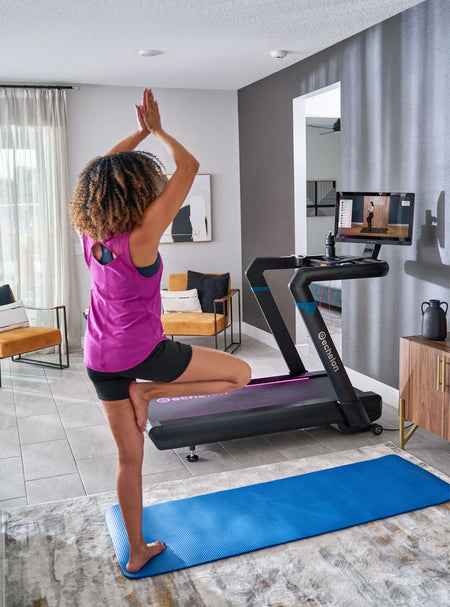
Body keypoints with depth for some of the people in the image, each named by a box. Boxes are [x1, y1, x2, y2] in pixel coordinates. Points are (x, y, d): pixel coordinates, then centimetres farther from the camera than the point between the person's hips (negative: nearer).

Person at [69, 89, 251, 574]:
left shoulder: (89, 233, -2)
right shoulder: (141, 237, -19)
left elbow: (102, 170, 15)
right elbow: (188, 167, -12)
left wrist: (141, 131, 17)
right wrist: (157, 130, 2)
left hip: (100, 359, 7)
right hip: (143, 350, -7)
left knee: (129, 458, 17)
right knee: (239, 373, 7)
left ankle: (137, 552, 30)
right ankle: (149, 391, 2)